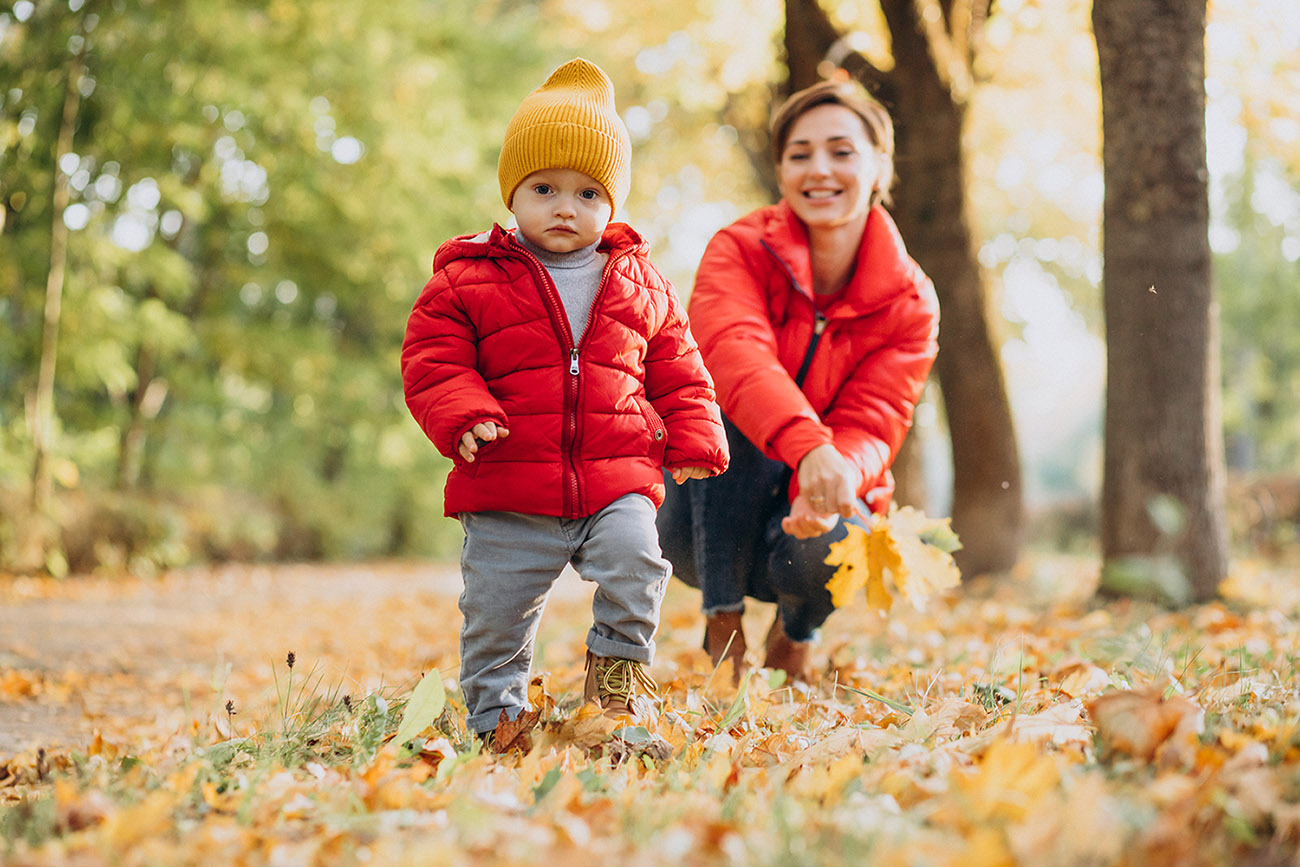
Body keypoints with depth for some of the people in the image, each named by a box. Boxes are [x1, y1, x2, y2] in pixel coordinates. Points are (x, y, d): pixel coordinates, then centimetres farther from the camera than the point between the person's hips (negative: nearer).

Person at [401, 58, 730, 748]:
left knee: (635, 560, -22)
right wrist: (465, 417, -19)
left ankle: (617, 662, 2)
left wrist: (691, 440, 5)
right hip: (507, 494, -1)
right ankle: (495, 710, 25)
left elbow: (677, 370, 17)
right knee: (496, 607, 5)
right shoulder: (468, 280, 0)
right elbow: (431, 361, -2)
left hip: (616, 482, 1)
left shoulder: (641, 285, 10)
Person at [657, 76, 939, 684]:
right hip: (704, 516, -1)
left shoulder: (910, 304, -7)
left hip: (815, 501, 2)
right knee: (732, 406, -31)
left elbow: (870, 426, -16)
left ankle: (793, 637, 6)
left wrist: (836, 477, -42)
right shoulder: (739, 251, -13)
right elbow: (735, 354, -34)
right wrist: (809, 447, -53)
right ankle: (723, 625, -20)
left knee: (825, 545, -33)